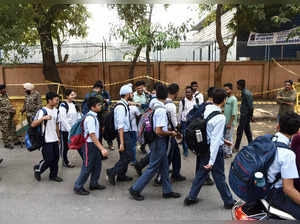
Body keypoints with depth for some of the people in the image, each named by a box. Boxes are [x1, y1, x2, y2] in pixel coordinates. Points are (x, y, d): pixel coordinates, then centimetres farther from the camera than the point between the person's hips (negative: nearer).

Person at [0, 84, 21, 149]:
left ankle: (16, 141, 27)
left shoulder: (6, 95, 8)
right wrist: (7, 110, -18)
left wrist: (13, 109, 5)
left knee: (13, 128, 15)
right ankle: (6, 144, 14)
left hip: (10, 116, 8)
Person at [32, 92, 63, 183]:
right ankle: (38, 169, 25)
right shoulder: (42, 111, -14)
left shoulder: (56, 111, 8)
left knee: (56, 158, 11)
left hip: (55, 139, 7)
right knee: (49, 159, -2)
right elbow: (33, 125, -20)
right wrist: (43, 118, -34)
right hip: (46, 140, -7)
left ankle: (53, 175, 26)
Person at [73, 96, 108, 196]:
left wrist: (100, 147, 21)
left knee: (97, 165, 17)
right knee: (87, 167, 1)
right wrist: (102, 149, -28)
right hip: (90, 145, -10)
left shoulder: (93, 116, 8)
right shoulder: (90, 118, -22)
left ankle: (94, 184, 32)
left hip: (94, 144, 10)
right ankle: (78, 187, 16)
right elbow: (92, 136, -26)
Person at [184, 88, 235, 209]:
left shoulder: (206, 110, -3)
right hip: (214, 149, -7)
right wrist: (211, 161, -22)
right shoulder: (220, 117, -23)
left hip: (204, 147, 7)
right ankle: (229, 202, 32)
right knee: (219, 177, 10)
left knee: (201, 173, 20)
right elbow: (215, 140, -24)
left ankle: (191, 198, 31)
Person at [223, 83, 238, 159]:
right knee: (224, 136, 14)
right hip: (225, 122, 8)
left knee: (228, 137, 2)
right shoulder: (226, 98, 10)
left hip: (230, 123, -8)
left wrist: (230, 123, -20)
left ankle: (229, 153, 15)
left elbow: (234, 113, -19)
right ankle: (225, 151, 27)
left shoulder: (233, 99, -15)